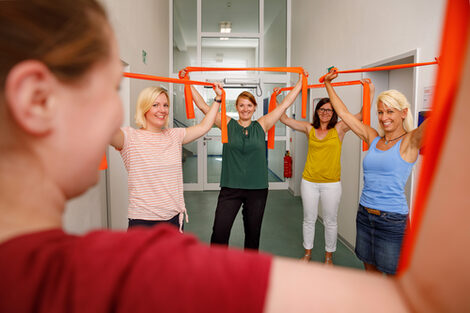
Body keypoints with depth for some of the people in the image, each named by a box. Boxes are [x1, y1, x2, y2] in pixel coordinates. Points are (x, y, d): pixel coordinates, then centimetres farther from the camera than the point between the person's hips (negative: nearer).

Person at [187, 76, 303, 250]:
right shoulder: (227, 124, 2)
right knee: (219, 233, -5)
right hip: (230, 188, -1)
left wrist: (301, 81, 11)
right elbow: (202, 106, 1)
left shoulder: (262, 125, 5)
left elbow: (285, 104, 9)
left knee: (253, 233, 14)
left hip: (257, 189, 2)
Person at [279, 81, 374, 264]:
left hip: (331, 183, -1)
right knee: (309, 219, 14)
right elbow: (285, 119, 4)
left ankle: (328, 255, 31)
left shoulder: (339, 129, -3)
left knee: (330, 221, 11)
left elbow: (362, 115, -10)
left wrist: (370, 92, -16)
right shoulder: (309, 129, 3)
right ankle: (307, 253, 33)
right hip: (309, 182, 2)